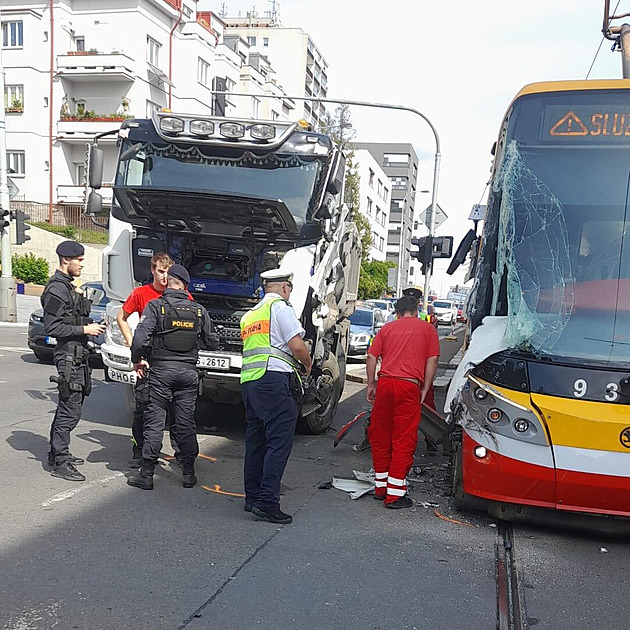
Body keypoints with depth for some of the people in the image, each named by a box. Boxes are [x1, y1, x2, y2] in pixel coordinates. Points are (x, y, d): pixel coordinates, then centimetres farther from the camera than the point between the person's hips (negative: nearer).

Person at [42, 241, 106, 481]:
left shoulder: (69, 286, 19)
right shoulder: (56, 289, -13)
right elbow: (52, 327, -19)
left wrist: (91, 326, 11)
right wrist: (85, 330, -17)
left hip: (78, 355, 10)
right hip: (68, 355, -10)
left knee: (68, 406, 17)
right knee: (70, 410, -9)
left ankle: (57, 453, 27)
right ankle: (60, 463, -2)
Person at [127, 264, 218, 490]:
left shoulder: (155, 306, -4)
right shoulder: (199, 310, 5)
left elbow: (140, 339, -14)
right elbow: (212, 343, 12)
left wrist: (137, 360, 2)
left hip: (161, 370, -3)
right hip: (188, 371, 3)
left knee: (154, 421, 3)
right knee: (186, 423, 10)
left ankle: (146, 475, 7)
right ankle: (188, 473, 15)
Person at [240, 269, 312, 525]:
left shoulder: (249, 315, 23)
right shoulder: (280, 307, -2)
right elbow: (297, 345, -10)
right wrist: (307, 364, 8)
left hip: (248, 380, 9)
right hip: (275, 380, -9)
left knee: (255, 441, 14)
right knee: (279, 442, -8)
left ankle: (253, 497, 21)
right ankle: (267, 502, -12)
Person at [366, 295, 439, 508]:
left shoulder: (387, 328, 18)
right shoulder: (427, 329, 14)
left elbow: (372, 357, 9)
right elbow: (432, 361, 4)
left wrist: (371, 384, 15)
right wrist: (425, 388, 7)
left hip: (385, 383, 3)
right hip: (409, 386, -2)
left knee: (379, 435, 15)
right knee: (403, 441, 2)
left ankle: (381, 486, 26)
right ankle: (395, 493, 3)